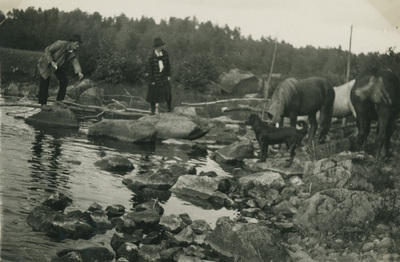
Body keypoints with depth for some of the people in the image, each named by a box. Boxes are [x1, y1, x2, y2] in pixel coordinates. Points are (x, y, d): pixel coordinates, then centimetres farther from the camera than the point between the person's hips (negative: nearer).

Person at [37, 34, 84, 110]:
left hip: (58, 66, 6)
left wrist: (79, 72, -37)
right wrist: (51, 62, -33)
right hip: (47, 64, -6)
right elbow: (48, 50, -23)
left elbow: (75, 62, -19)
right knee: (45, 84, -4)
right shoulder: (61, 44, -29)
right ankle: (43, 104, 8)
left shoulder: (74, 52, -9)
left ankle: (59, 100, 12)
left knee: (64, 80, -3)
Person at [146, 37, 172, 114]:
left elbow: (168, 65, 8)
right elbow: (149, 68, -10)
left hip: (164, 76, 3)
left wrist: (169, 75, 4)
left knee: (167, 92, -7)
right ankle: (152, 110, 19)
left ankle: (169, 108, 3)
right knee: (153, 94, 7)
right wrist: (151, 80, -10)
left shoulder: (165, 54, -2)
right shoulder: (151, 56, -14)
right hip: (155, 77, -3)